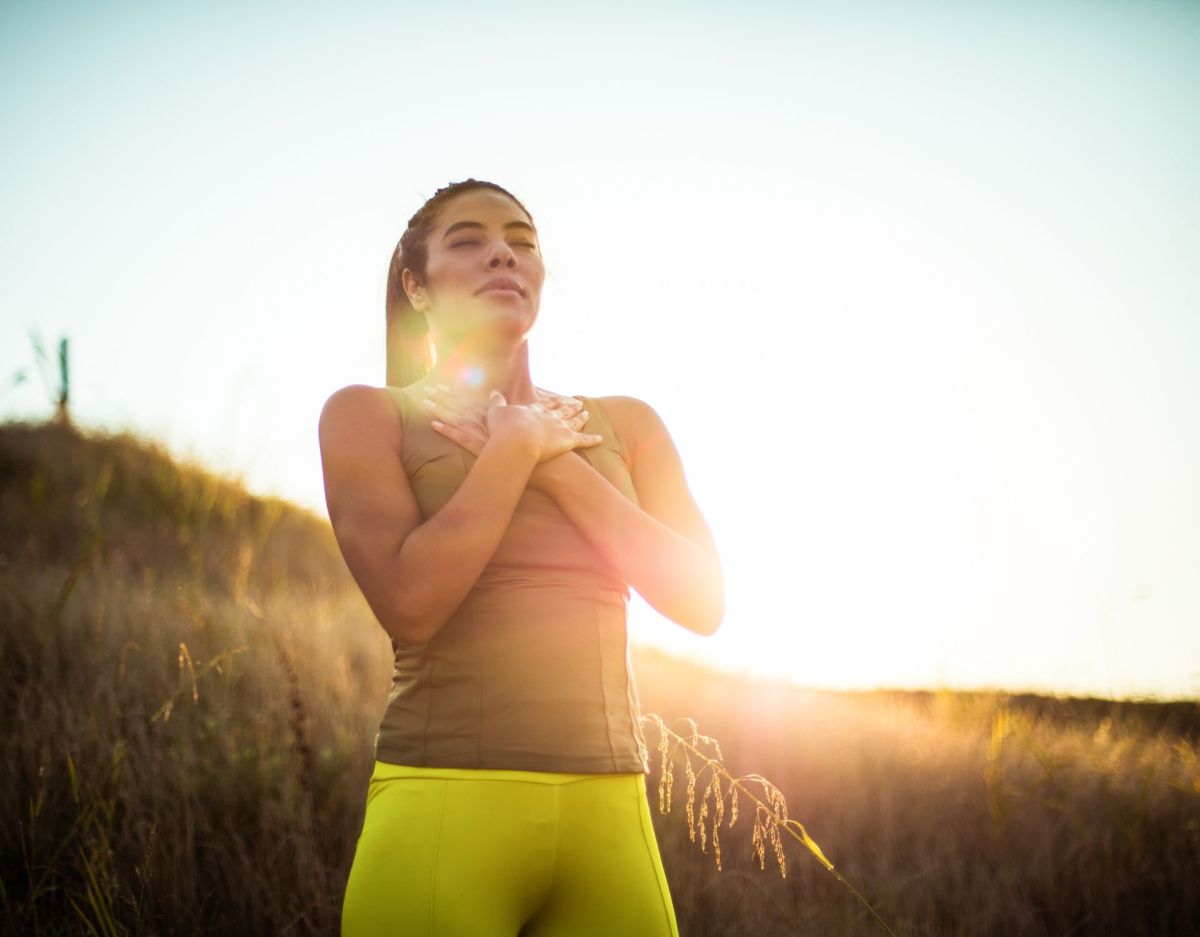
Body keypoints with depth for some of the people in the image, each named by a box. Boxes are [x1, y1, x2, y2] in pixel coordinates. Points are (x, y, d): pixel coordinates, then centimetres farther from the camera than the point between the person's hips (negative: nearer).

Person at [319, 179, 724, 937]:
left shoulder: (624, 425, 13)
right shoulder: (370, 415, 3)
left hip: (610, 814, 3)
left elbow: (703, 600, 2)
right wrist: (519, 448, -3)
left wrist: (557, 467, -4)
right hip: (445, 805, -3)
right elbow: (409, 604, -11)